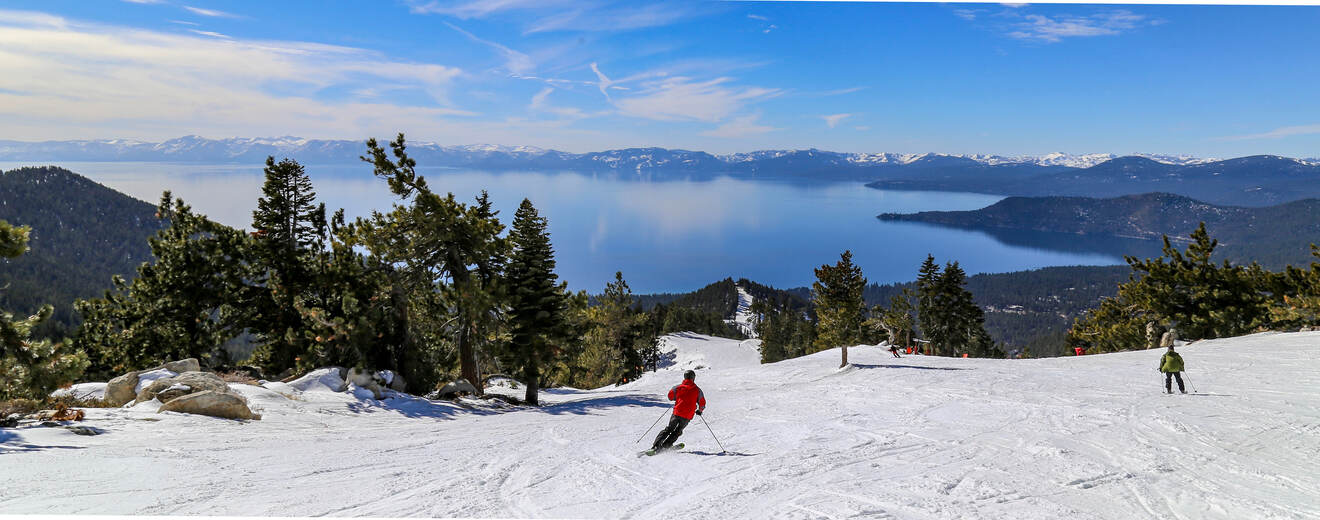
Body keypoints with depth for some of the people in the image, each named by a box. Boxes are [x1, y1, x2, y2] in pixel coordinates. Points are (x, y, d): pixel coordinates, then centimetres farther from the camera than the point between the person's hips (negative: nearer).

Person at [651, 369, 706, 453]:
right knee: (677, 432, 15)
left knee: (668, 429, 13)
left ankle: (656, 445, 1)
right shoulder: (697, 390, 2)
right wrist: (699, 411, 24)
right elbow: (702, 403, 4)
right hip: (687, 416, -1)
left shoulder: (678, 387, 2)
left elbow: (670, 396, 7)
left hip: (677, 412, 1)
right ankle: (665, 445, 2)